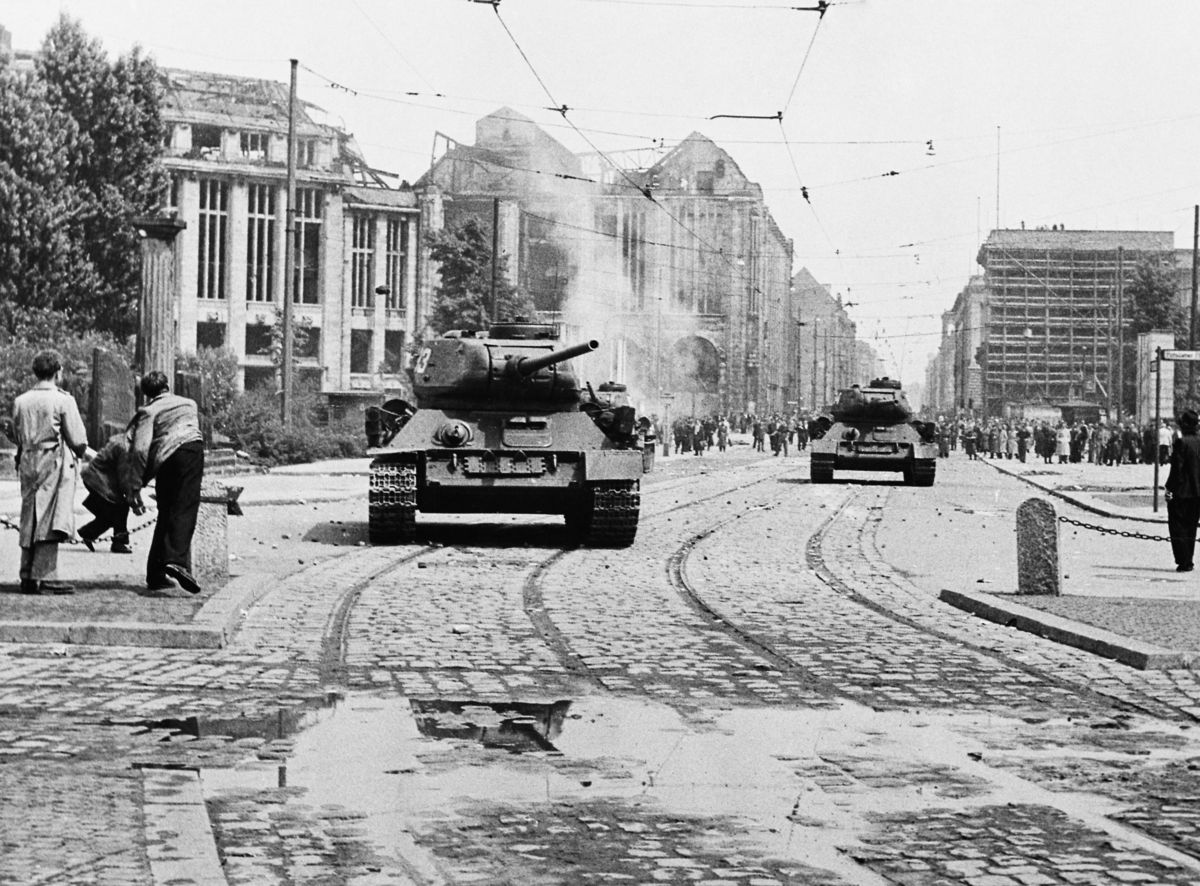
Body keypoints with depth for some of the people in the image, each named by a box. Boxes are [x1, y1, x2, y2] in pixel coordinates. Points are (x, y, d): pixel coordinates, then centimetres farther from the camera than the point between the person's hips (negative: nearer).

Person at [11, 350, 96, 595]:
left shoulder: (20, 401, 5)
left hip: (28, 463, 5)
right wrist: (88, 453, 12)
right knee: (50, 521, -6)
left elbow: (17, 437, 11)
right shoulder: (63, 400, -8)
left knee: (29, 521, 11)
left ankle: (27, 577, 13)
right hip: (55, 463, -5)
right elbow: (77, 440, -7)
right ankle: (46, 577, -11)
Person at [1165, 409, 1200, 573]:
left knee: (1177, 528, 2)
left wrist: (1169, 487, -11)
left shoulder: (1182, 442, -15)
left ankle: (1183, 562, -3)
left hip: (1181, 492, -7)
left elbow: (1177, 468, -17)